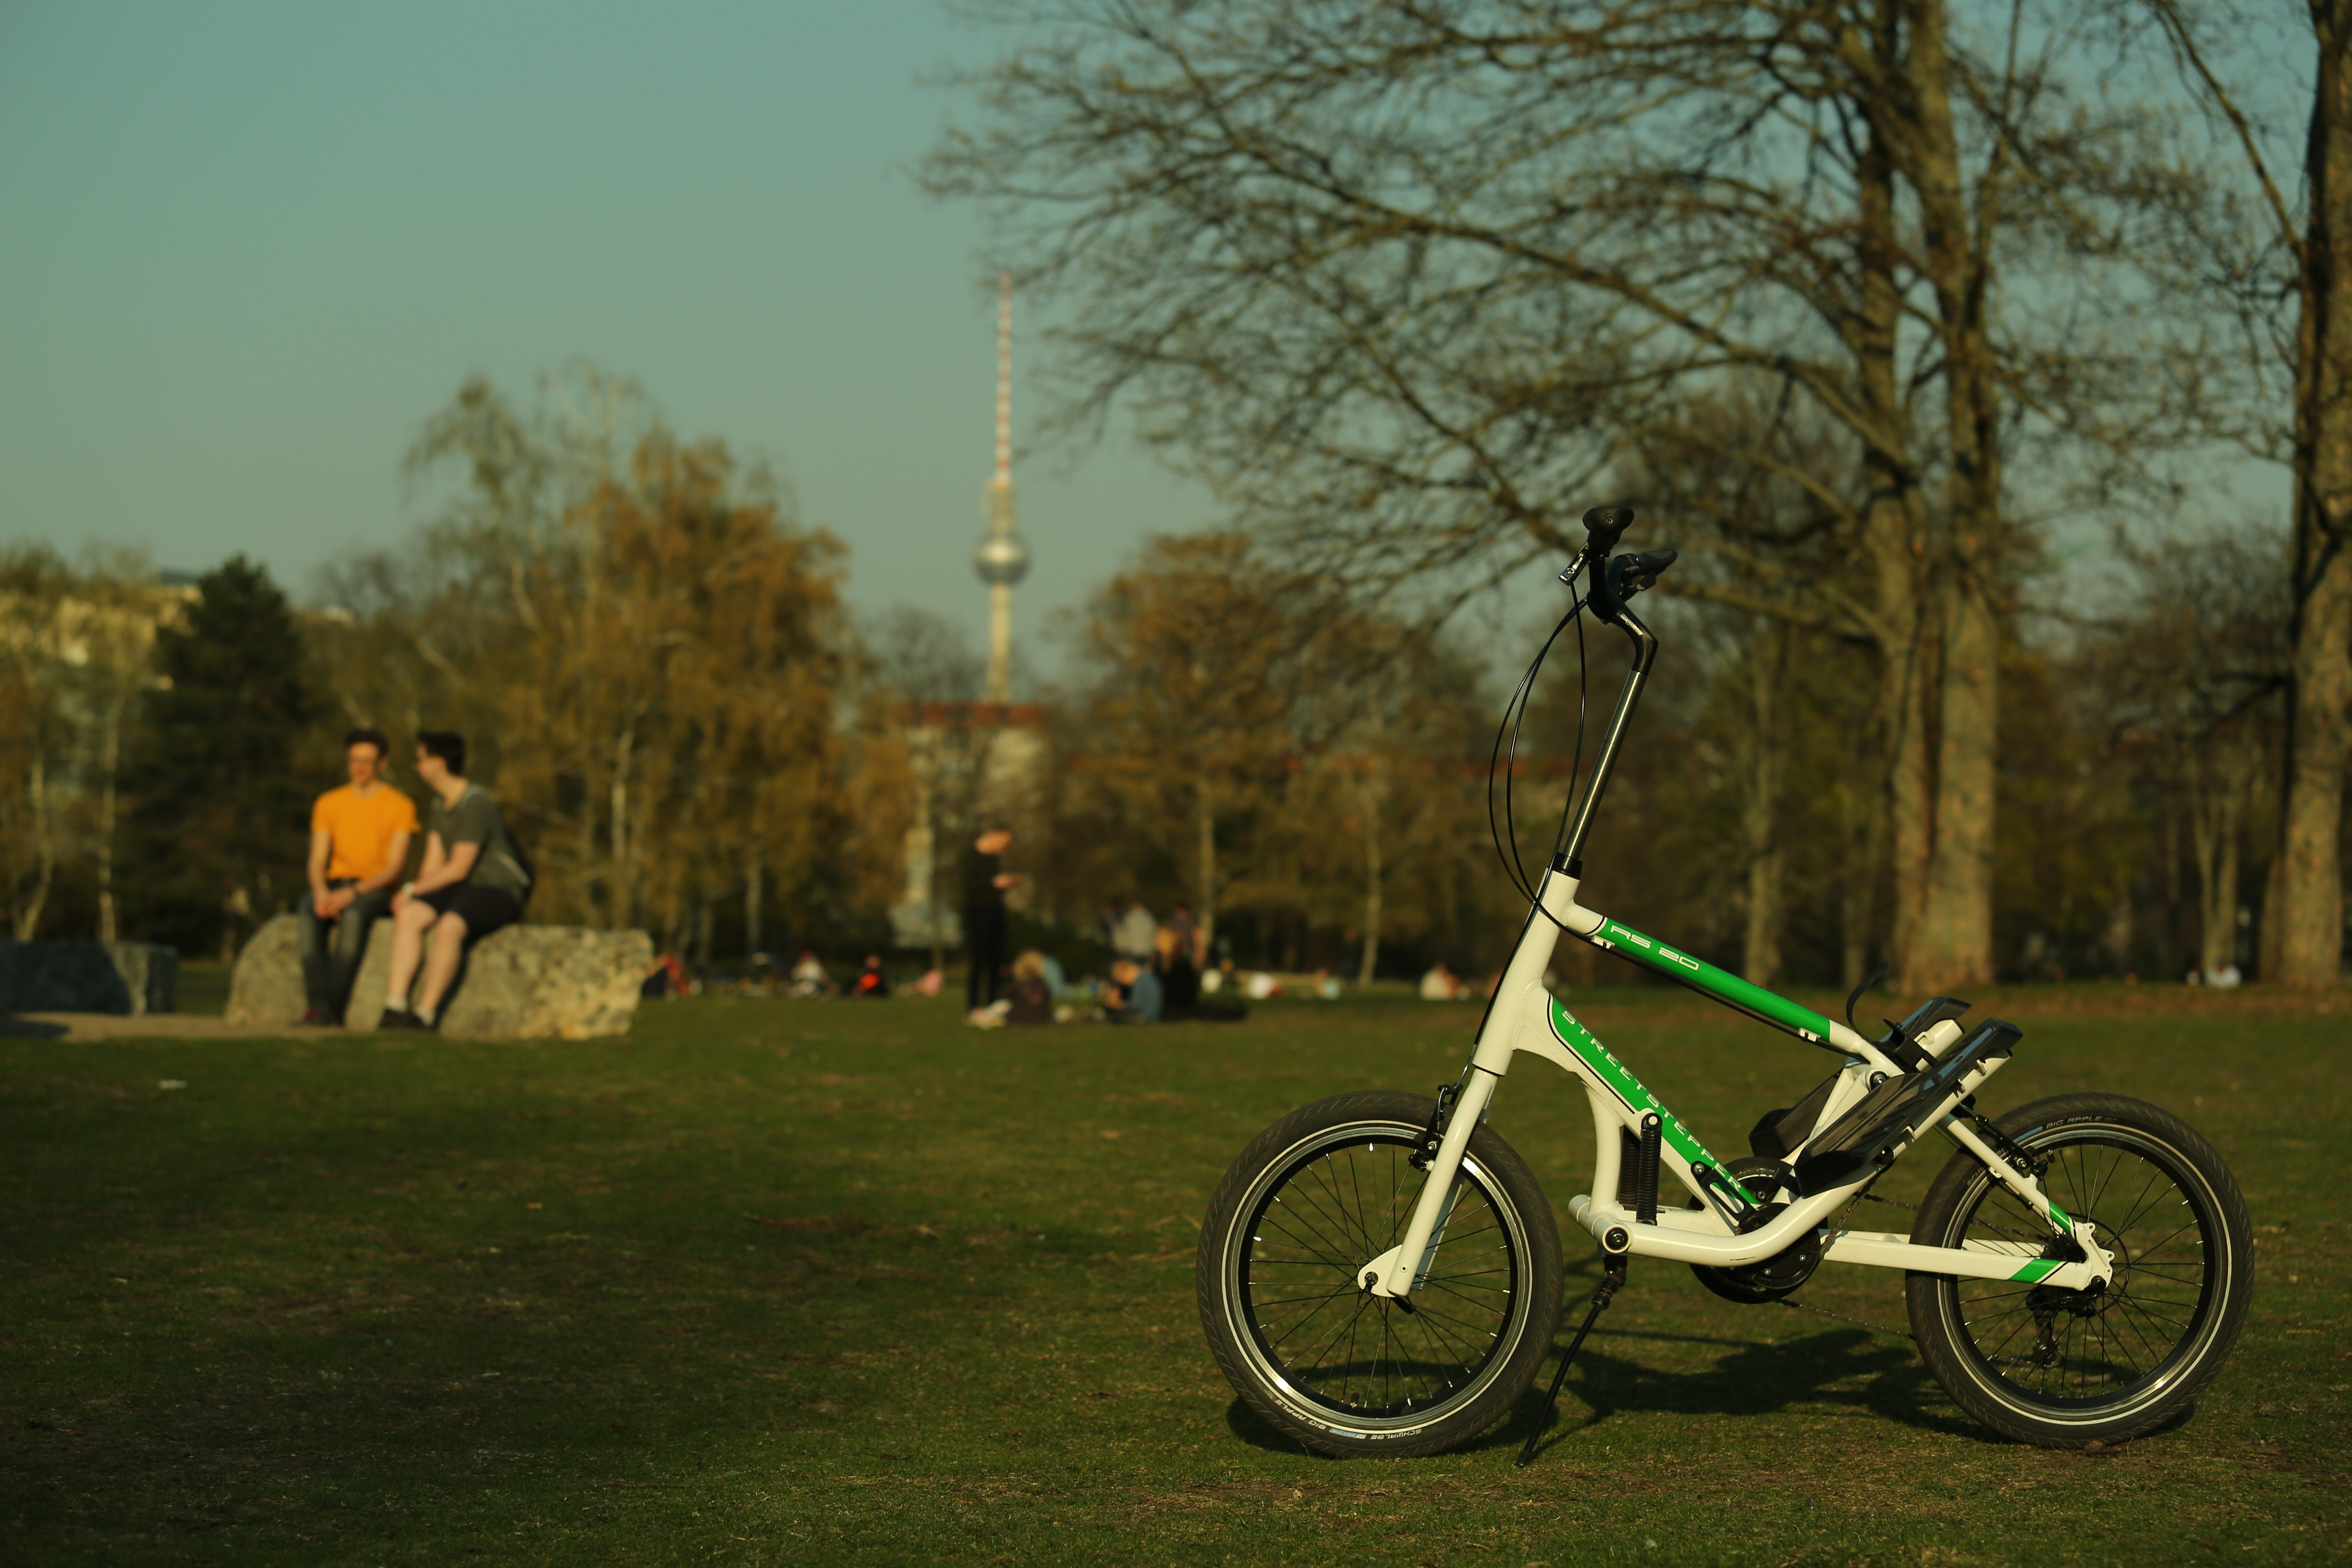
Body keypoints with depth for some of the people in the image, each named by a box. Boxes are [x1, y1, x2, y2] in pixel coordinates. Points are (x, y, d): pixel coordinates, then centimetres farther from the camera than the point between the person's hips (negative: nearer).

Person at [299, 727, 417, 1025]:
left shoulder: (401, 806, 0)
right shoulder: (328, 803, 12)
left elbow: (396, 867, -9)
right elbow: (317, 861, 6)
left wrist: (353, 893, -23)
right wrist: (322, 892, -17)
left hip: (377, 891, -3)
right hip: (335, 886, 3)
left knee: (354, 915, -39)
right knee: (309, 912, -33)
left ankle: (334, 1008, -39)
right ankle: (320, 1007, -41)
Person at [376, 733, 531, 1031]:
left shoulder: (475, 804, -17)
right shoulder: (441, 804, 13)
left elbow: (458, 869, -19)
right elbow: (434, 863, 10)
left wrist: (413, 890, -12)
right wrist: (414, 895, -7)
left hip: (499, 889, -8)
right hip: (462, 889, 8)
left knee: (449, 926, -35)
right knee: (408, 915, -17)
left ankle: (425, 1015, -31)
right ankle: (395, 1006, -24)